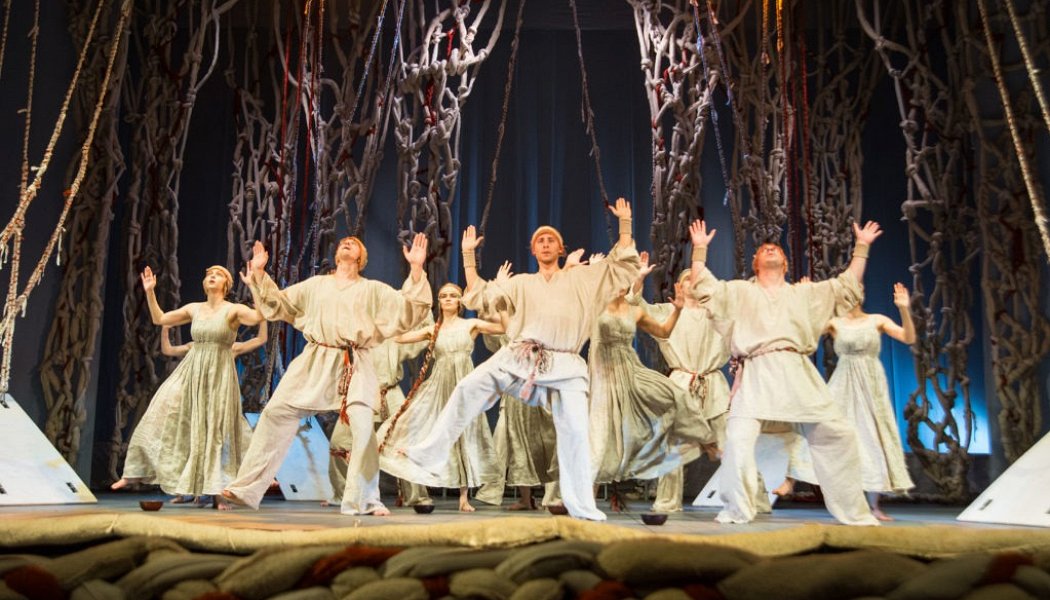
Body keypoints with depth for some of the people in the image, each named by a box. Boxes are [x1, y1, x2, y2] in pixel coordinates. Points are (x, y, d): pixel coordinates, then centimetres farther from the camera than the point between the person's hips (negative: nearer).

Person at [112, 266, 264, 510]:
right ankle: (134, 473, 16)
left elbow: (258, 316, -24)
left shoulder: (233, 310, -5)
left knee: (216, 432, -3)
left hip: (219, 376, -4)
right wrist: (150, 292, 7)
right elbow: (159, 319, 16)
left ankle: (221, 492, 5)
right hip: (190, 373, 4)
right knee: (164, 419, 3)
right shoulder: (194, 308, 10)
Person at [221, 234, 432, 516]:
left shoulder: (373, 289, 14)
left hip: (354, 365, -2)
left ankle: (365, 500, -8)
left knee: (363, 426, -19)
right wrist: (259, 273, 15)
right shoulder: (316, 284, 20)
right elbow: (277, 303, 24)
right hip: (314, 362, 2)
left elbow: (408, 307, 3)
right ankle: (246, 489, 6)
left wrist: (416, 269, -7)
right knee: (276, 413, -3)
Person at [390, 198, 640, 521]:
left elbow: (624, 266, 14)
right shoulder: (521, 283, 20)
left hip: (564, 365, -1)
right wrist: (469, 255, 18)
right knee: (468, 388, -13)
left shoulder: (582, 278, 17)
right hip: (518, 358, 1)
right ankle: (429, 454, -6)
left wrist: (625, 225, 8)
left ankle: (582, 507, 4)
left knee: (575, 432, -7)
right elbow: (478, 296, 19)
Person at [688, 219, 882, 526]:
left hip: (798, 372, 3)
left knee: (836, 435, -1)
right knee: (738, 438, -20)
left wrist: (861, 247, 23)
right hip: (757, 374, -2)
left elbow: (848, 287, 25)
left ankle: (854, 511, 12)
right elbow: (703, 287, 11)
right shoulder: (740, 291, 20)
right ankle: (735, 511, -9)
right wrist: (699, 248, 7)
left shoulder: (804, 293, 26)